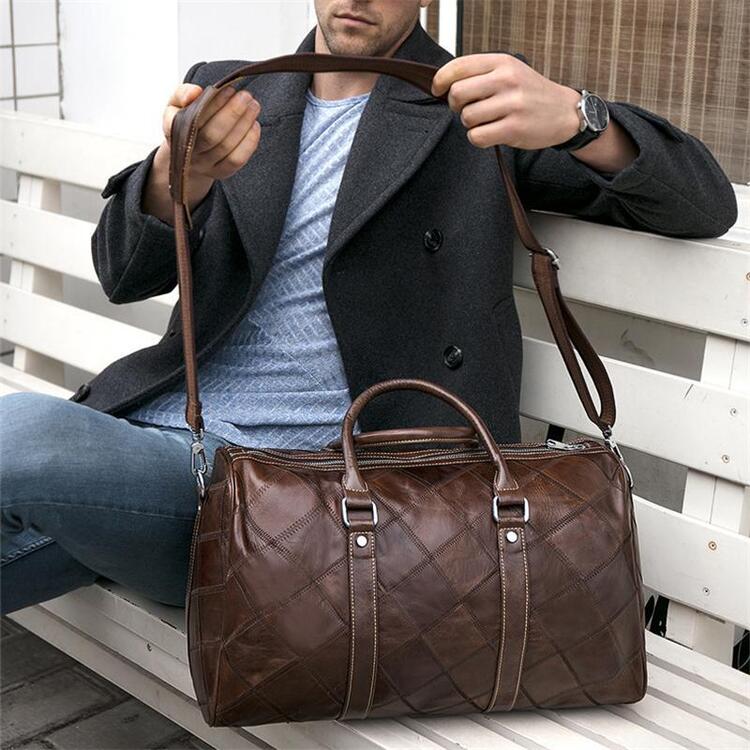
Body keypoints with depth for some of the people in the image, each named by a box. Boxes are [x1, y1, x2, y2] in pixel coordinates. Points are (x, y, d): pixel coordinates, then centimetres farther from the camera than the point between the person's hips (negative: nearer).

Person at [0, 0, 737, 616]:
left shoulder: (478, 103, 6)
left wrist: (575, 116, -21)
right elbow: (122, 273, 6)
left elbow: (705, 204, 1)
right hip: (150, 420, 5)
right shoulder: (224, 94, 16)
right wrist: (176, 176, -19)